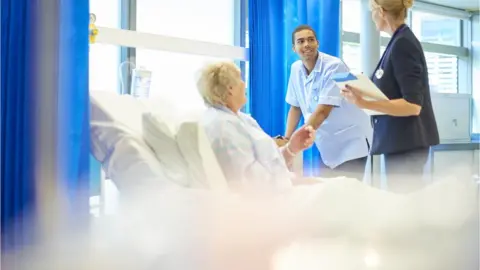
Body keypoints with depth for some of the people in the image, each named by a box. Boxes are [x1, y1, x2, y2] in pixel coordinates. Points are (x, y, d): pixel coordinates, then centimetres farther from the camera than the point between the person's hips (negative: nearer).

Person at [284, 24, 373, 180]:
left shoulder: (334, 66, -20)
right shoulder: (296, 69, 1)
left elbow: (322, 112, -26)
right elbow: (295, 107, 11)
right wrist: (287, 140, 0)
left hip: (351, 144, -6)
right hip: (327, 147, 6)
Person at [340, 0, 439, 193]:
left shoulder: (403, 44, -16)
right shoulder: (400, 41, 11)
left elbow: (413, 105, -22)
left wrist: (363, 103, -27)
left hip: (406, 142, -9)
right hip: (399, 140, 9)